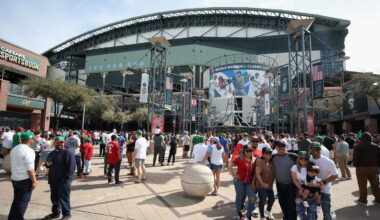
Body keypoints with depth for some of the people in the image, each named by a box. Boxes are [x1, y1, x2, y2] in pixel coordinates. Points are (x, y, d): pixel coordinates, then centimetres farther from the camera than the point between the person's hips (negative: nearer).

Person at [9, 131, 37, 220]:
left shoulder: (14, 149, 8)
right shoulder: (28, 150, -20)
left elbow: (14, 164, 16)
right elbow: (30, 168, -21)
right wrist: (34, 181, -14)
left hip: (14, 179, 9)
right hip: (25, 180, -8)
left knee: (16, 200, 20)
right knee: (23, 201, 5)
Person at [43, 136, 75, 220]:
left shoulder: (68, 153, -13)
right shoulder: (52, 153, 13)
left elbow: (71, 167, -18)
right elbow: (48, 165, 24)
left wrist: (66, 179, -21)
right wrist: (47, 164, 0)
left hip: (64, 180, -7)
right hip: (53, 180, 8)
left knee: (64, 198, 1)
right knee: (54, 198, 18)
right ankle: (55, 213, 36)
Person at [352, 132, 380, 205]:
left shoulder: (358, 147, -9)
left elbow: (355, 158, -13)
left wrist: (355, 165, 2)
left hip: (362, 168, -5)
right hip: (374, 167, 5)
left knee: (362, 185, 3)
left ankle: (362, 200, 10)